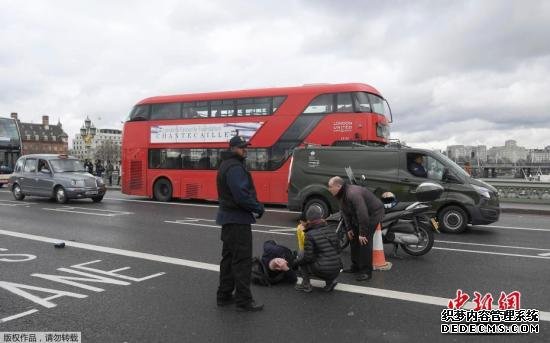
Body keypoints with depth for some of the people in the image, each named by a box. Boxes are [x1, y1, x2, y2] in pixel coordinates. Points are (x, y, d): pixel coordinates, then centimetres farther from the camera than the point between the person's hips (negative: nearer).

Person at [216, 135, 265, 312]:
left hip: (228, 218, 11)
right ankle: (243, 300, 3)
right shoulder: (235, 167, -17)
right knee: (242, 260, -4)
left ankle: (224, 295, 25)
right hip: (238, 220, -11)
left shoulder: (227, 165, 16)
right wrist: (258, 208, -11)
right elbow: (241, 196, -25)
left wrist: (255, 205, 7)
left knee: (229, 257, 16)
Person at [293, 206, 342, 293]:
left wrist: (295, 263, 5)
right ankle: (330, 281, 14)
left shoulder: (310, 235, -11)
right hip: (336, 271, 6)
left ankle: (306, 285, 14)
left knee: (301, 257, 14)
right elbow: (338, 250, 13)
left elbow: (307, 257, -12)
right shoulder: (331, 229, 6)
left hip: (322, 271, -6)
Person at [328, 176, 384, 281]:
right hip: (359, 214, 10)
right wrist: (349, 228, 2)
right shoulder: (341, 195, -2)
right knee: (353, 238, 12)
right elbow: (345, 213, 7)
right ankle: (356, 266, 24)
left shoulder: (353, 194, -33)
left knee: (364, 241, -16)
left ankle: (366, 272, -8)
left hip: (374, 212, -10)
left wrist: (362, 233, -30)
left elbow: (362, 214, -34)